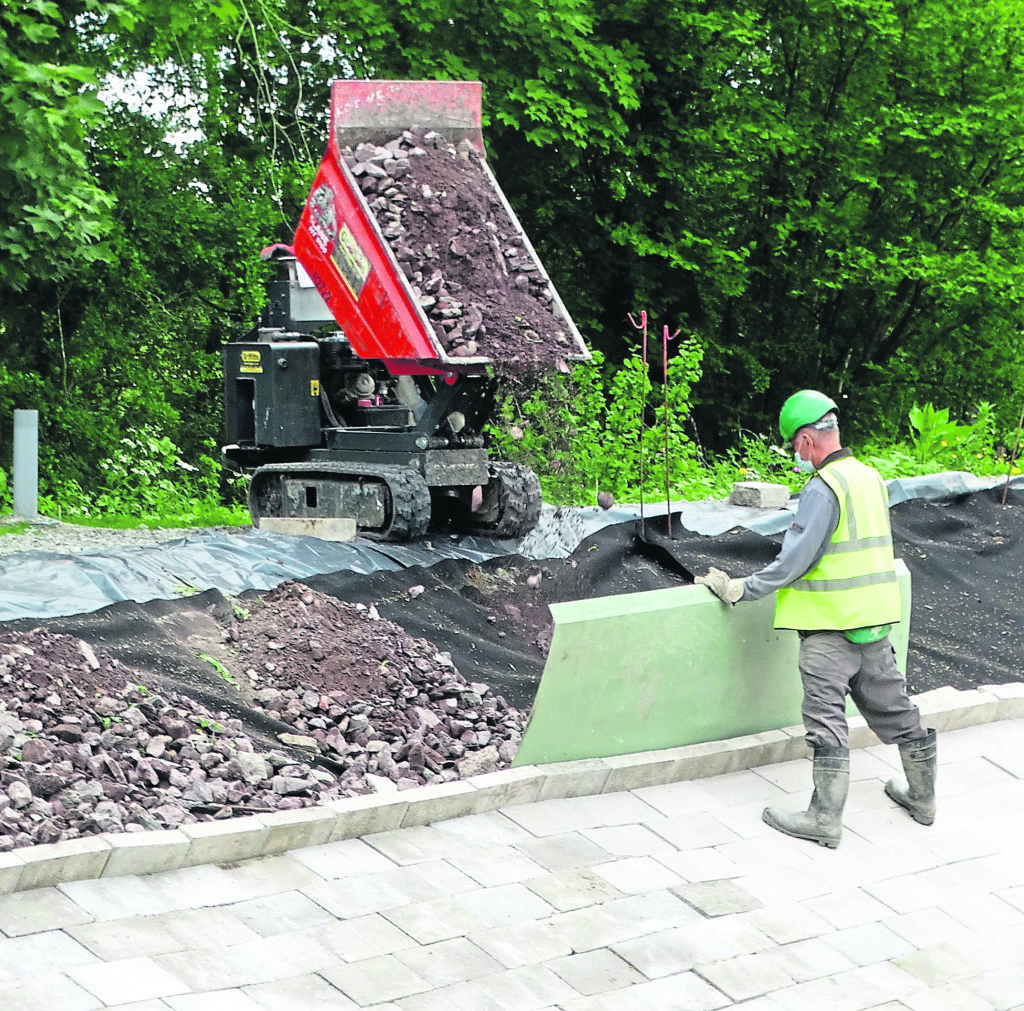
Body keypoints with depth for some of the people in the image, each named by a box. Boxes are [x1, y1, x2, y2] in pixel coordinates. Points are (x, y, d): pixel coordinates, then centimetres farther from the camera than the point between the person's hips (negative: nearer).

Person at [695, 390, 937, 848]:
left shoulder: (822, 488, -17)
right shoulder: (871, 478, 10)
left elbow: (792, 561, -17)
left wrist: (740, 589, -9)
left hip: (831, 625, -9)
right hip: (874, 620, 9)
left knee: (826, 719, -5)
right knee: (892, 706, 17)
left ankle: (825, 818, -5)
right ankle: (922, 795, 28)